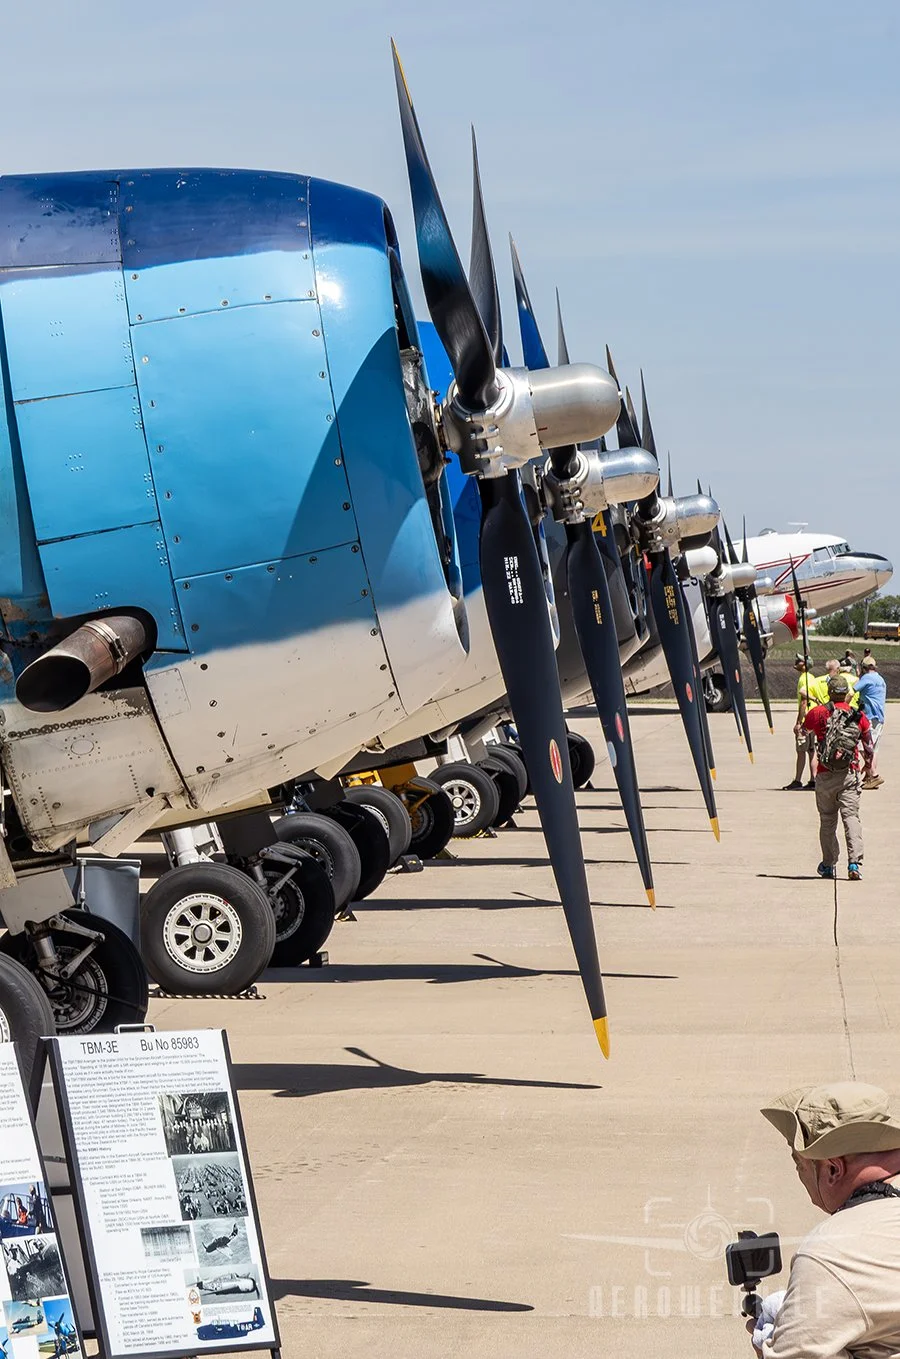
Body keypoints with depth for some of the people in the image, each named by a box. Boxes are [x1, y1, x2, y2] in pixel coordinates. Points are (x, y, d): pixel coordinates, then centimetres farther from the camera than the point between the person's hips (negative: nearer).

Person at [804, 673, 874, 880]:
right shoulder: (858, 716, 2)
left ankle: (828, 865, 18)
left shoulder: (818, 713, -1)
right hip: (849, 774, 0)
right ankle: (855, 862, -19)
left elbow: (804, 729, 22)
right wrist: (869, 767, 30)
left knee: (827, 820, 11)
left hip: (825, 776, 0)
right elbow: (868, 745, 13)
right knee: (851, 816, -4)